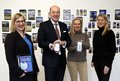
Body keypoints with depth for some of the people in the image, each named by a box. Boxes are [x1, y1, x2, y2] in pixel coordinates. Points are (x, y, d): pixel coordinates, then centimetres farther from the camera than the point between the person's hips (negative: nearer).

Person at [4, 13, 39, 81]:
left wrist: (36, 69, 13)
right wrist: (18, 72, -21)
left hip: (31, 72, 7)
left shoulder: (27, 36, 13)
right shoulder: (10, 37, -8)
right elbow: (9, 57, -15)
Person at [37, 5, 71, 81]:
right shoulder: (43, 25, -4)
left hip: (62, 60, 5)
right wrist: (50, 45, -26)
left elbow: (69, 41, 11)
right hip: (50, 60, -5)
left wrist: (63, 42, -12)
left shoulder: (64, 25, 11)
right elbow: (40, 42, -8)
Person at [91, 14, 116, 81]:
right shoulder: (96, 33, 9)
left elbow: (113, 49, -14)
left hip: (105, 61, -6)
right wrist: (93, 60, 14)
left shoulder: (110, 33, -11)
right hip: (97, 61, 6)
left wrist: (108, 64, -18)